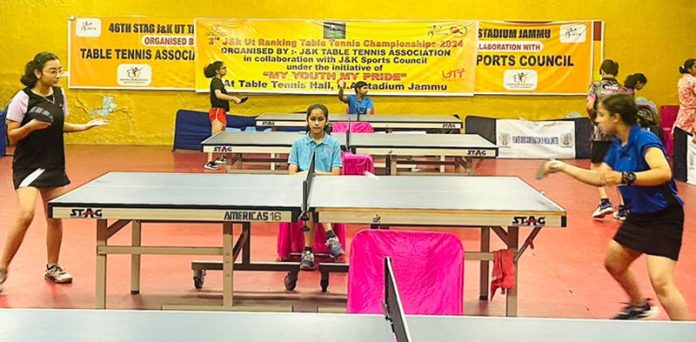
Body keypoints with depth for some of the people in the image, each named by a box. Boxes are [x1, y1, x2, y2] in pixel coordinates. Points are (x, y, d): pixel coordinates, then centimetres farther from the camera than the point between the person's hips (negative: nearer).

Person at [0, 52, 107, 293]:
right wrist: (30, 126, -26)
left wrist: (84, 127, 6)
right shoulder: (23, 99, -12)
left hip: (54, 166, 6)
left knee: (55, 218, 9)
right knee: (26, 215, -20)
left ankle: (52, 268, 26)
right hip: (28, 166, -6)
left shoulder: (59, 95, 5)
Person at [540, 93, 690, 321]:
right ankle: (640, 306, 48)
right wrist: (563, 167, 15)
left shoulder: (644, 140, -20)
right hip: (639, 215, 10)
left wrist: (625, 178, -44)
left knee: (661, 282, -21)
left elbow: (663, 172, -36)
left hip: (664, 217, -10)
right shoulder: (618, 146, 6)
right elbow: (599, 178, 16)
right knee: (614, 263, 23)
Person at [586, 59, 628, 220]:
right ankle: (622, 208, 8)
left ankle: (604, 201, -6)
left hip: (601, 133, -3)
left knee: (595, 167, 11)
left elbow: (590, 106, -13)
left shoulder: (596, 86, 0)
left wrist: (594, 119, 4)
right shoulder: (623, 90, 7)